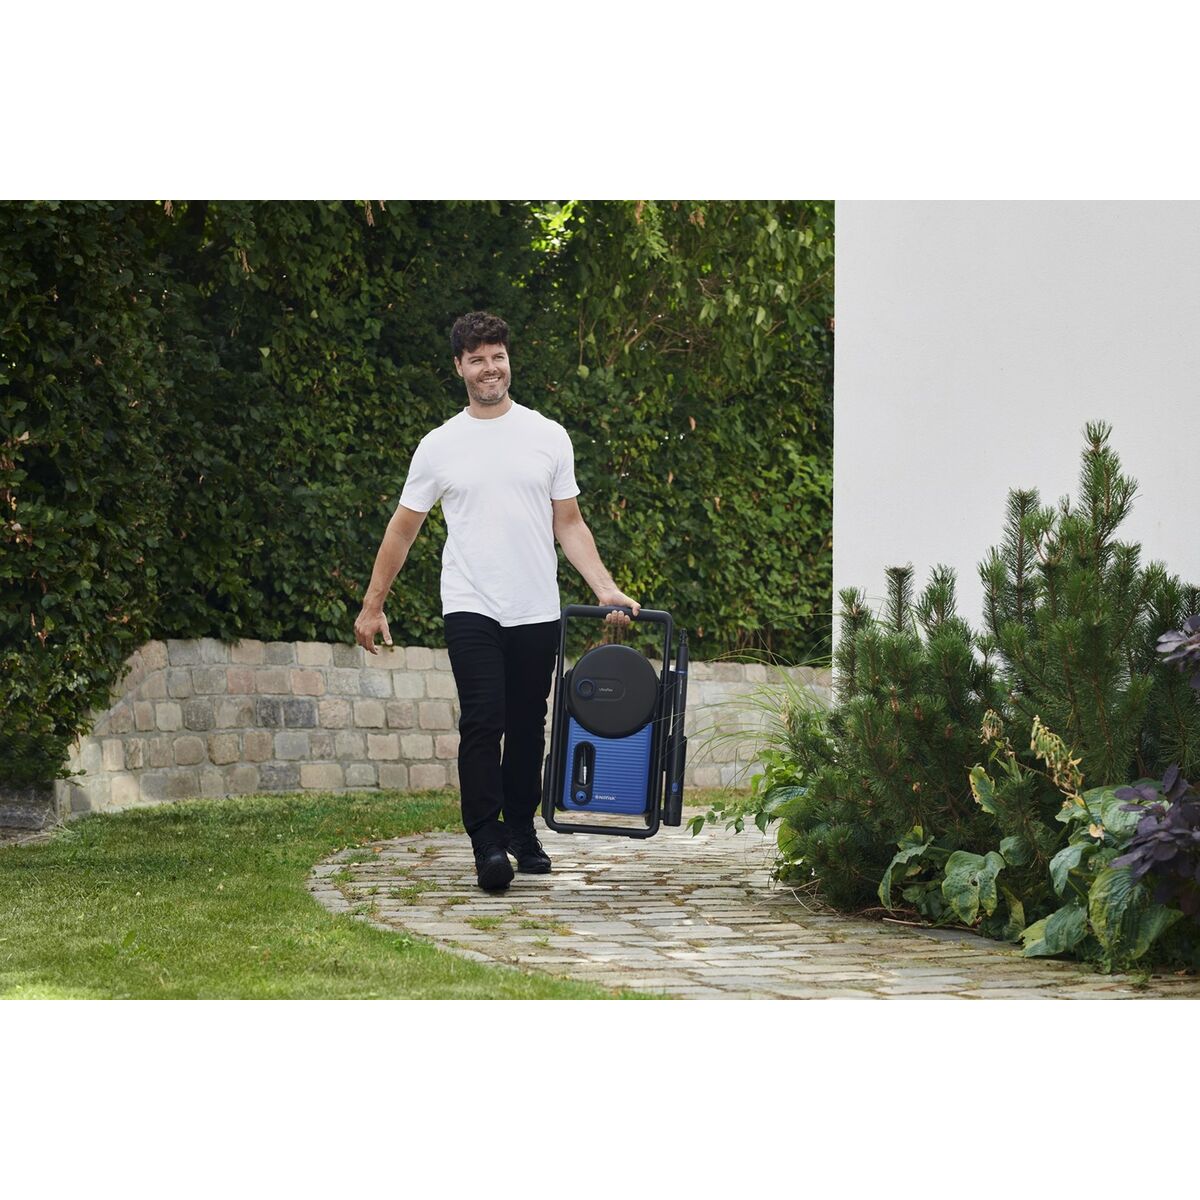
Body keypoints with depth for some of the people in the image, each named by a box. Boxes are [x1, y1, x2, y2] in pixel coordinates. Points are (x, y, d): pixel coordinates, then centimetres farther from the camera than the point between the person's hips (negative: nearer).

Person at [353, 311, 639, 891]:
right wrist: (372, 605, 8)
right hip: (471, 610, -2)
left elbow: (570, 524, 9)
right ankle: (488, 843, -16)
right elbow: (402, 529, 9)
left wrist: (605, 588, -4)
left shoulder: (549, 436, 6)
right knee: (483, 723, -15)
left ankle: (522, 832, 25)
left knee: (527, 729, 10)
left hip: (537, 613, 2)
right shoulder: (440, 446, 4)